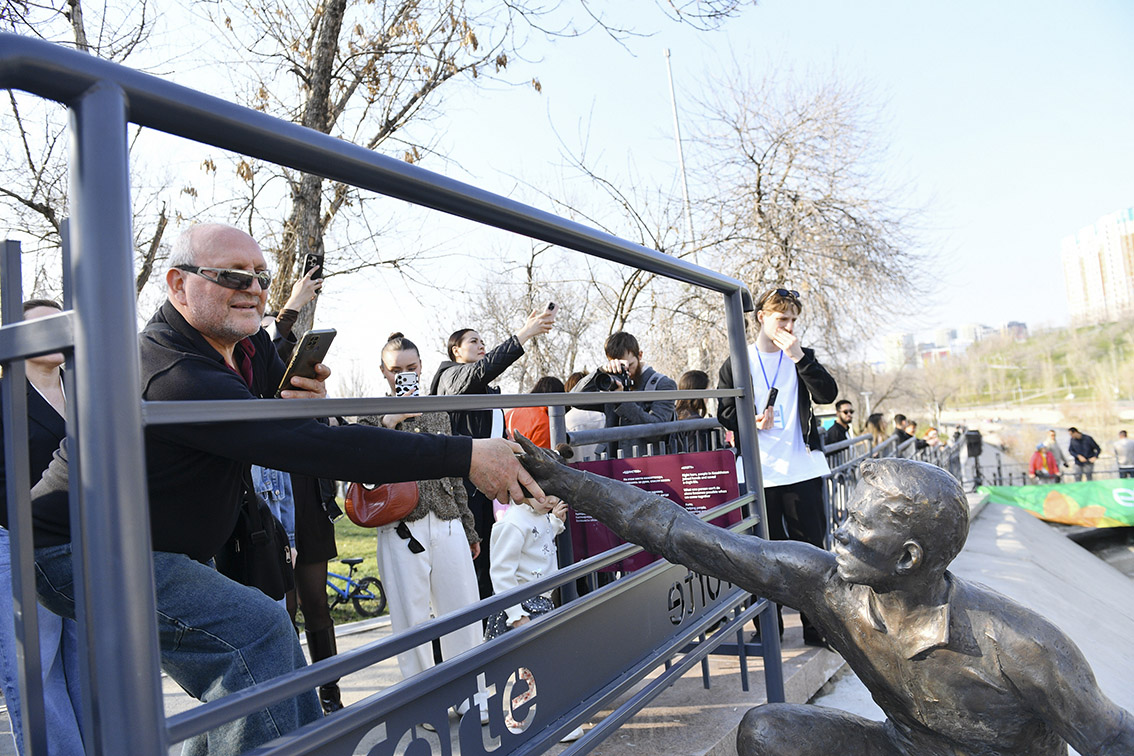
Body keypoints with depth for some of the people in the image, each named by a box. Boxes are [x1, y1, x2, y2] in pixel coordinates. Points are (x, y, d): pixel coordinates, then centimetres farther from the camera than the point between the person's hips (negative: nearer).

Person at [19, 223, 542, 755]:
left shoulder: (252, 346, -1)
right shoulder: (177, 377, -31)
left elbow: (301, 429, 8)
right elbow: (312, 449, -40)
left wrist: (306, 401, -19)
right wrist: (465, 457, -41)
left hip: (169, 551, 9)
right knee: (253, 632, -24)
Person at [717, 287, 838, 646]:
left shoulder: (801, 356, 10)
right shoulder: (737, 363, 6)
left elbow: (828, 394, -5)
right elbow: (725, 413, 7)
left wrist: (799, 356, -14)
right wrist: (752, 421, -13)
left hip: (802, 469, 1)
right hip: (758, 472, -1)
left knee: (811, 547, 5)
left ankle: (816, 624, 17)